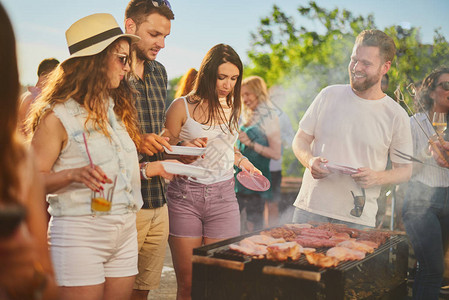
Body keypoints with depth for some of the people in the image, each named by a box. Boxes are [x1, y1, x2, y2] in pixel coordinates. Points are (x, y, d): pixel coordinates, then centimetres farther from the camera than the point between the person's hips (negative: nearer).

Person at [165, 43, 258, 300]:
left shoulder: (232, 107, 14)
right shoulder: (183, 107, -2)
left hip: (223, 197, 4)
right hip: (185, 196, -3)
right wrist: (186, 149, -18)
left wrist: (240, 159, 13)